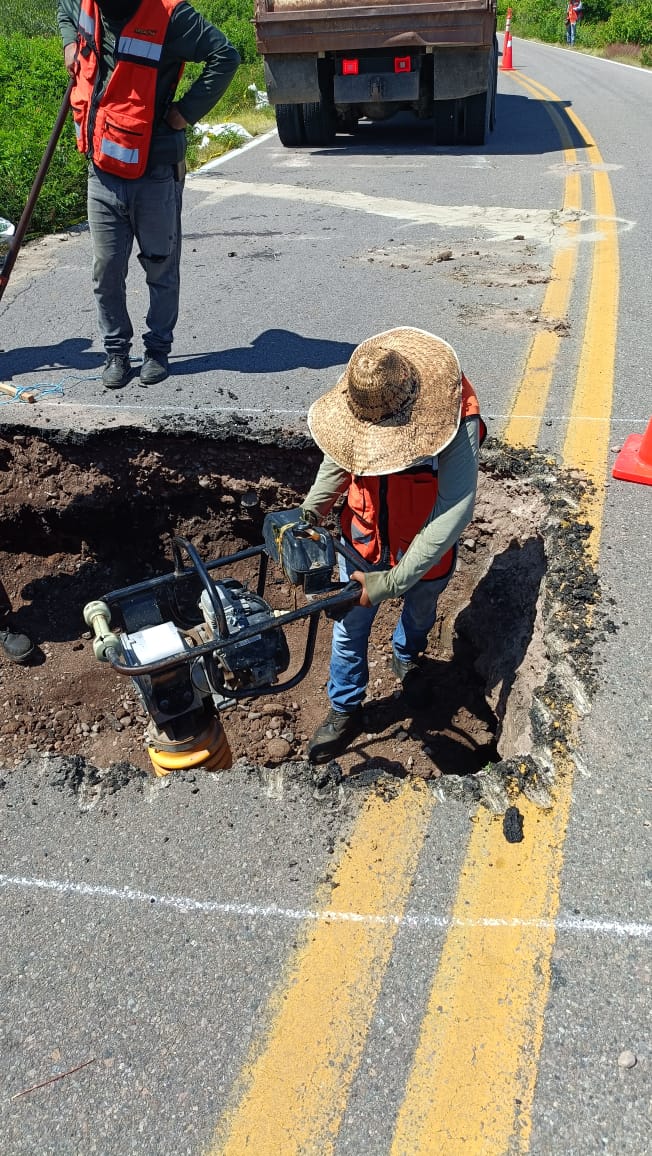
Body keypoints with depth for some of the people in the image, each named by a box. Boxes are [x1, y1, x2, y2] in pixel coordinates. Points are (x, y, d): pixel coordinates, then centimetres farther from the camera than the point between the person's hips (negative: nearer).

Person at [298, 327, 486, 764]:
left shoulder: (458, 424, -36)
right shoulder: (364, 402, -21)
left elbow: (455, 510, -37)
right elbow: (338, 461, -1)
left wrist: (393, 581, -38)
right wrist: (310, 511, -16)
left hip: (424, 549, -2)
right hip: (365, 540, 2)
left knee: (420, 612, 28)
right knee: (349, 628, 13)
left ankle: (406, 654, 64)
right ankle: (345, 711, 38)